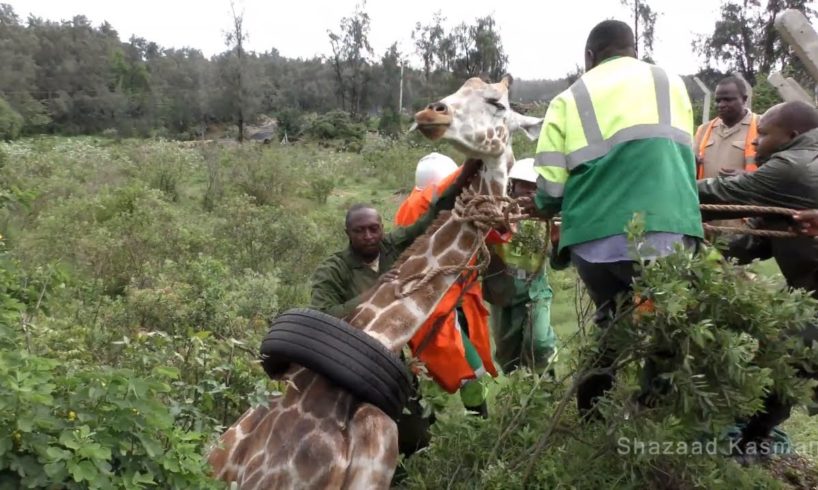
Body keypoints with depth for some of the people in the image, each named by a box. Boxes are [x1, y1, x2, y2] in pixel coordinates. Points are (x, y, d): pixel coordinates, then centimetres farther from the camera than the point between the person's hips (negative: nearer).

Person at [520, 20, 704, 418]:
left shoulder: (570, 98, 10)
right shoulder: (671, 84, 17)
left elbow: (550, 185, 2)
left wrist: (542, 208, 24)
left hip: (595, 238, 1)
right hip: (666, 231, -1)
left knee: (614, 327, 16)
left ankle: (598, 416, 20)